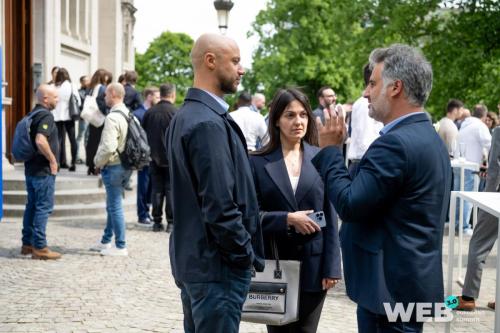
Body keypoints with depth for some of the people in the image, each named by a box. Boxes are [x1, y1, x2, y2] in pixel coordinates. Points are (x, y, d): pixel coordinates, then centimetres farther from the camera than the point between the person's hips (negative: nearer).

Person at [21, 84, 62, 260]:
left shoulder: (32, 115, 13)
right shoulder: (46, 116, -17)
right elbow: (40, 141, -30)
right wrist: (52, 159, -19)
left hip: (31, 168, 9)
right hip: (43, 171, -9)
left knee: (32, 206, 15)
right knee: (44, 207, -4)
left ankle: (27, 243, 21)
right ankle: (39, 247, -2)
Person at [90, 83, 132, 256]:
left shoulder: (112, 118, -20)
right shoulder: (128, 115, 10)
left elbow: (108, 147, -26)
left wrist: (98, 162, -8)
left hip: (113, 166, -9)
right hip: (125, 164, 9)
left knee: (115, 206, -2)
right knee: (112, 205, 19)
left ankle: (120, 247, 4)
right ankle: (106, 242, 30)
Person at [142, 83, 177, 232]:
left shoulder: (149, 112, 1)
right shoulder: (176, 113, -11)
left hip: (154, 158, 3)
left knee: (156, 189, 8)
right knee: (171, 189, 2)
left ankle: (157, 221, 11)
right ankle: (171, 222, 2)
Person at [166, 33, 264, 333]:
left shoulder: (186, 115, 12)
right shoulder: (209, 123, -19)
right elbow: (220, 206, -24)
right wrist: (247, 254, -11)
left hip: (191, 258, 10)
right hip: (218, 264, -10)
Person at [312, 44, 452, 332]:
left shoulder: (395, 143, -20)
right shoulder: (430, 138, 12)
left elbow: (349, 205, -19)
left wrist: (330, 150, -9)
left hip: (391, 285, -10)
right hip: (414, 277, 10)